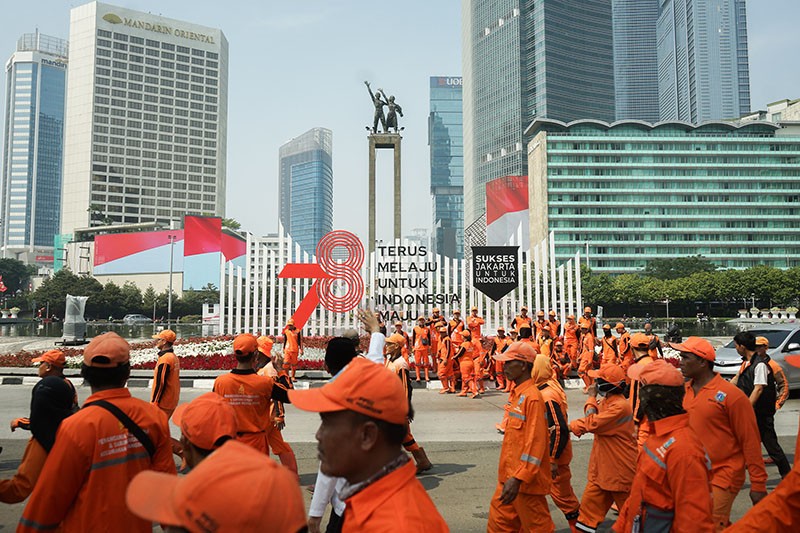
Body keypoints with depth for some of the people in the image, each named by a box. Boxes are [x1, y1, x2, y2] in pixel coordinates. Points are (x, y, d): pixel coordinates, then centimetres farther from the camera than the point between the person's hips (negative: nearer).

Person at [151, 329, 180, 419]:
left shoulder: (164, 358, -18)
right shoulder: (174, 357, 11)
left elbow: (160, 383, -19)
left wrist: (154, 402, -14)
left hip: (163, 403, -9)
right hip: (172, 401, 9)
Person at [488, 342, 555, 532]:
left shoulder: (532, 397, -19)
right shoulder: (516, 393, 8)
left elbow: (535, 443, -23)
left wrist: (518, 478, -26)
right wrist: (509, 475, 20)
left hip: (525, 479, -9)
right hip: (509, 474, 9)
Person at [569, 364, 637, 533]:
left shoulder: (620, 406, -24)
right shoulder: (605, 401, 7)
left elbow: (592, 424, -26)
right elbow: (589, 419, 6)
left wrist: (591, 398, -16)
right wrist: (566, 426, -8)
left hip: (620, 472, -8)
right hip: (601, 469, 9)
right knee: (589, 508, 9)